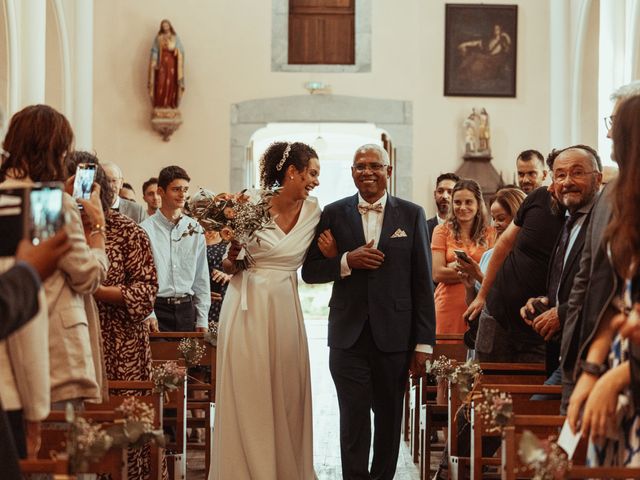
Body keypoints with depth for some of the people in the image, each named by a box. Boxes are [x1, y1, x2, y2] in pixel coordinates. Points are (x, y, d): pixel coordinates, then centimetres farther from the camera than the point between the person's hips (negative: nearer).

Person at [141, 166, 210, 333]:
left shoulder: (195, 229, 9)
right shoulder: (146, 229, -4)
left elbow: (202, 277, 11)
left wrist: (202, 320, 8)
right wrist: (147, 313, -11)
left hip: (187, 308, 4)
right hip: (157, 307, -4)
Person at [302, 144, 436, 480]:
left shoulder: (412, 214, 3)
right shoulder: (334, 213, 4)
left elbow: (422, 283, 1)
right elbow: (310, 271, 4)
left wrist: (424, 342, -3)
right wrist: (348, 261, -15)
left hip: (394, 336, 1)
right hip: (348, 336, 0)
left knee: (389, 418, 13)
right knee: (354, 420, -2)